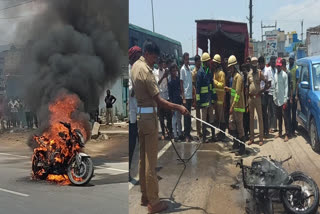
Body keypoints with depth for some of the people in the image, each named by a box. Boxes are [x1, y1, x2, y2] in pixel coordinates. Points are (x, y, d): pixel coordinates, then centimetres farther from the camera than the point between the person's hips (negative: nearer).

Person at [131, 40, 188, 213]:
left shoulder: (135, 66, 10)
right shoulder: (145, 71, -19)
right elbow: (159, 101, -21)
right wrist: (179, 108, -18)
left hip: (139, 114, 10)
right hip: (148, 116, -10)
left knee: (143, 158, 15)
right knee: (151, 161, -4)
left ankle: (145, 197, 26)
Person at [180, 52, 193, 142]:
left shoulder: (189, 68, 14)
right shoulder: (182, 69, -8)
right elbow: (181, 83, -10)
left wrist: (193, 94, 14)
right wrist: (183, 97, -14)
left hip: (190, 95, 7)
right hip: (186, 96, -7)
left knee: (189, 115, 12)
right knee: (186, 115, -4)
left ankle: (188, 133, 20)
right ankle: (186, 135, 2)